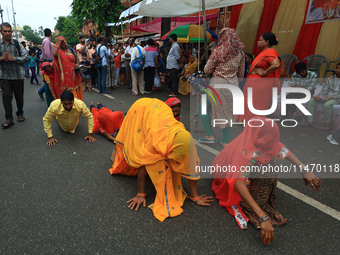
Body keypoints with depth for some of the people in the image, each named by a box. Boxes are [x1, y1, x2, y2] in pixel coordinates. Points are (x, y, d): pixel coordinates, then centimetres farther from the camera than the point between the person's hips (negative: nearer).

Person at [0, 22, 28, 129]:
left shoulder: (17, 44, 3)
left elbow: (26, 58, -1)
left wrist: (13, 58, -14)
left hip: (18, 75, 0)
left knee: (19, 96, 10)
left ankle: (20, 114, 28)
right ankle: (9, 119, 2)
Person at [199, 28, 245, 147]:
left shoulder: (218, 51, -12)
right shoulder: (240, 53, 3)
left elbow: (207, 70, -8)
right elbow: (241, 73, 10)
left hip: (218, 84, -5)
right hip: (233, 84, 5)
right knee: (228, 112, 15)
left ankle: (210, 136, 13)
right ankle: (225, 141, 21)